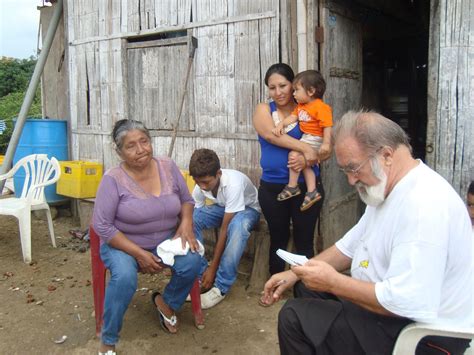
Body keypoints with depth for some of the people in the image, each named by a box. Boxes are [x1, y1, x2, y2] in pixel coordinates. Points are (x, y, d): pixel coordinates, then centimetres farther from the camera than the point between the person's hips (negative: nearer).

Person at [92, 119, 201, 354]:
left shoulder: (168, 167, -5)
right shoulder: (113, 179, -17)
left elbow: (187, 200, 6)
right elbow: (102, 225, -17)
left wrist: (186, 224, -16)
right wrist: (139, 254, -21)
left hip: (166, 241, 4)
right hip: (123, 244, -3)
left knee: (192, 261, -23)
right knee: (124, 277, -33)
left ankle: (165, 302, 9)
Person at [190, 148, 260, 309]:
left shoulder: (233, 183, -37)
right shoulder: (200, 185, -20)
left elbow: (225, 228, -34)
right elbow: (193, 219, -15)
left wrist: (213, 267, -30)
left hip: (248, 209, -5)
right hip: (223, 208, 5)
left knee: (238, 225, -41)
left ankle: (221, 286, -28)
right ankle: (200, 274, -12)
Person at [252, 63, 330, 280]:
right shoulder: (263, 110, 4)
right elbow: (271, 134, -17)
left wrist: (308, 159, -22)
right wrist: (305, 148, -26)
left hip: (306, 187, -1)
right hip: (272, 188, 1)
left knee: (304, 242, 6)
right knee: (278, 240, 15)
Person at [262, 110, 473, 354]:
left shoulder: (423, 204, -29)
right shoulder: (387, 188, 5)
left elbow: (406, 303, -33)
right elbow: (350, 246, 12)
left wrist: (334, 283, -22)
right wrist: (294, 274, 3)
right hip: (394, 305, 10)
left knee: (295, 316, -15)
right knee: (305, 287, 17)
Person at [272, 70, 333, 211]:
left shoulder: (321, 107, -18)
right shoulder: (301, 105, 10)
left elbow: (327, 126, -20)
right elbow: (293, 117, 6)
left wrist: (326, 143, -26)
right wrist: (281, 124, -11)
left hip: (314, 139, -10)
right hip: (306, 138, 10)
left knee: (294, 154, -20)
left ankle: (292, 186, -11)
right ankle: (312, 191, 16)